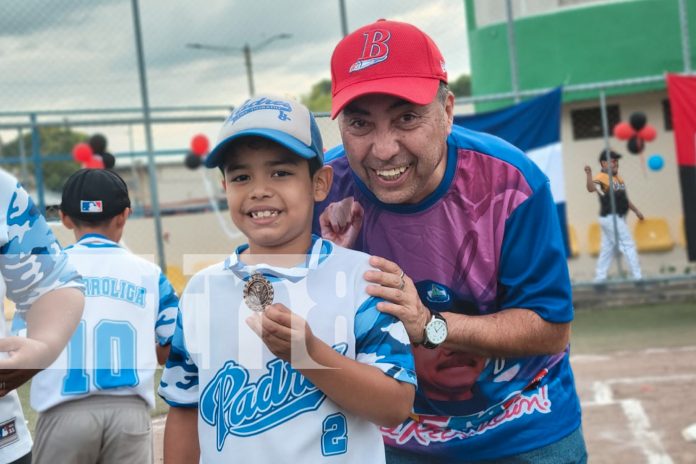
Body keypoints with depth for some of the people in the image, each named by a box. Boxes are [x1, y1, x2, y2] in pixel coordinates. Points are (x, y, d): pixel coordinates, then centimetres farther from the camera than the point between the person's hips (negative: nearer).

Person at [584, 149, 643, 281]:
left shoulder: (618, 178, 14)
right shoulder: (601, 178, -14)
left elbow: (624, 198, 23)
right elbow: (591, 188, -35)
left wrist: (636, 211, 24)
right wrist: (588, 174, -50)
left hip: (618, 218, 9)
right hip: (610, 218, -9)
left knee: (608, 248, 10)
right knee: (628, 245, -6)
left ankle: (600, 278, 13)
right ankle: (638, 277, -2)